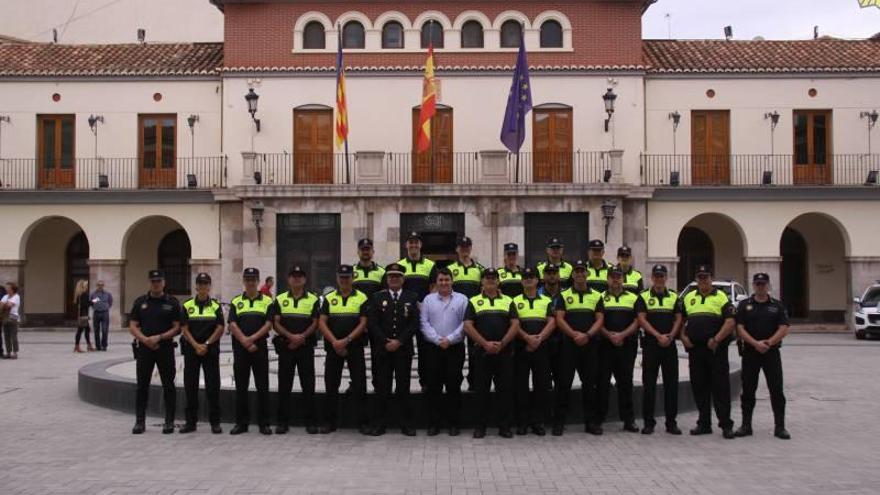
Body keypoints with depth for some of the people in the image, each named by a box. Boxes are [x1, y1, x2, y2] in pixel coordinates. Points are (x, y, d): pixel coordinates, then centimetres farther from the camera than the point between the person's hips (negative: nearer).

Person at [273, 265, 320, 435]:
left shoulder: (313, 300, 5)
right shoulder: (280, 299, 8)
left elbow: (315, 324, 0)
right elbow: (275, 323, 1)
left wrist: (302, 337, -13)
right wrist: (291, 336, -14)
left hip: (306, 347, -1)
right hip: (285, 347, 1)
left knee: (308, 385, -1)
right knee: (284, 385, 3)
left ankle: (310, 421, 6)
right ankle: (283, 421, 10)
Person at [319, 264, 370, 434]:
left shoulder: (361, 298, 2)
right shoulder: (329, 298, 9)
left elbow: (363, 323, -5)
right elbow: (322, 323, 1)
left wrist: (346, 340, -15)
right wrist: (334, 342, -11)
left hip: (355, 347, -2)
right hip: (333, 348, 2)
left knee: (359, 385, -3)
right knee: (331, 385, 5)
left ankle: (362, 422, 3)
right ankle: (329, 422, 14)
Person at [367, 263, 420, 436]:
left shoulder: (412, 297, 6)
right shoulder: (377, 297, 7)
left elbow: (414, 324, -1)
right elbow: (372, 323, 0)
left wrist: (399, 341, -11)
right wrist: (386, 342, -9)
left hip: (403, 349, 0)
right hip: (382, 349, 0)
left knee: (403, 387, 2)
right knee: (382, 388, 3)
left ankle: (406, 424, 9)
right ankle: (379, 424, 9)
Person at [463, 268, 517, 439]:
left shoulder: (508, 301, 11)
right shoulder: (474, 302, 7)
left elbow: (514, 325, 3)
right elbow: (468, 326, -3)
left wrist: (502, 344, -10)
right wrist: (485, 343, -12)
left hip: (504, 352, 1)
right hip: (481, 352, -1)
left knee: (505, 389, 2)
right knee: (481, 389, 2)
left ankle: (504, 426, 10)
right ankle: (480, 426, 10)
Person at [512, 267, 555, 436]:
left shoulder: (547, 301, 11)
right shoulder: (515, 301, 8)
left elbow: (552, 323, 0)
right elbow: (515, 324, -3)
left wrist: (539, 339, -14)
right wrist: (527, 337, -19)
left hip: (541, 349, 1)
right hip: (521, 349, -1)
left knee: (542, 385, 1)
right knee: (521, 386, 1)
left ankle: (538, 421, 9)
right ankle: (522, 422, 8)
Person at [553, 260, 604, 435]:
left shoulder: (596, 296, 11)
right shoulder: (563, 296, 7)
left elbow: (600, 319, 3)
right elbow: (559, 319, -2)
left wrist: (587, 335, -13)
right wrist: (574, 334, -14)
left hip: (590, 345, 1)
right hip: (568, 344, -1)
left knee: (589, 383, 5)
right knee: (563, 383, -2)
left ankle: (591, 421, 13)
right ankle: (559, 421, 4)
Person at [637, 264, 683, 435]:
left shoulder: (674, 297, 11)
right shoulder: (644, 297, 4)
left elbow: (678, 319, 6)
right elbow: (642, 320, -5)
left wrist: (670, 336, -10)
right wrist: (658, 336, -14)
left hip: (670, 345, 2)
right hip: (650, 344, -2)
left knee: (671, 384, 3)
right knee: (648, 384, 1)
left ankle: (671, 422, 9)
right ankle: (648, 421, 8)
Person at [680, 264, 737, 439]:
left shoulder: (721, 297, 1)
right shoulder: (688, 298, 15)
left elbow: (730, 321, -8)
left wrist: (716, 339, -15)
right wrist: (683, 337, 2)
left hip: (716, 349, -4)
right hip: (695, 349, 4)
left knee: (720, 387, -4)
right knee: (699, 387, 8)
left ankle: (726, 425, 1)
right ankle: (704, 424, 16)